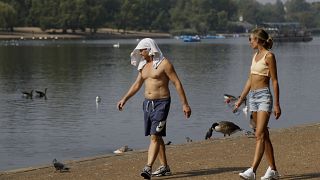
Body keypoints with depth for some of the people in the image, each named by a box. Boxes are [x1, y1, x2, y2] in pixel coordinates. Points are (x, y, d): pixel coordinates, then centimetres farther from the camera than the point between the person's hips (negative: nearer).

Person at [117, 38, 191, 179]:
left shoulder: (164, 63, -10)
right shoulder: (144, 65, 12)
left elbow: (177, 83, -10)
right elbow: (137, 85, 22)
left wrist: (185, 104, -13)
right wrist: (124, 99, 15)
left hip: (161, 103, -8)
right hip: (148, 103, 8)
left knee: (155, 136, -14)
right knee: (156, 137, 12)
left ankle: (148, 168, -22)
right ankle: (164, 167, 20)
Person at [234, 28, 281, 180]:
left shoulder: (269, 56, -8)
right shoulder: (255, 56, 16)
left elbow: (274, 81, -10)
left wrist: (277, 104, -12)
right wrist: (240, 100, 20)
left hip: (264, 96, -9)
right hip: (253, 96, 9)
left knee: (260, 135, -15)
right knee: (264, 135, 10)